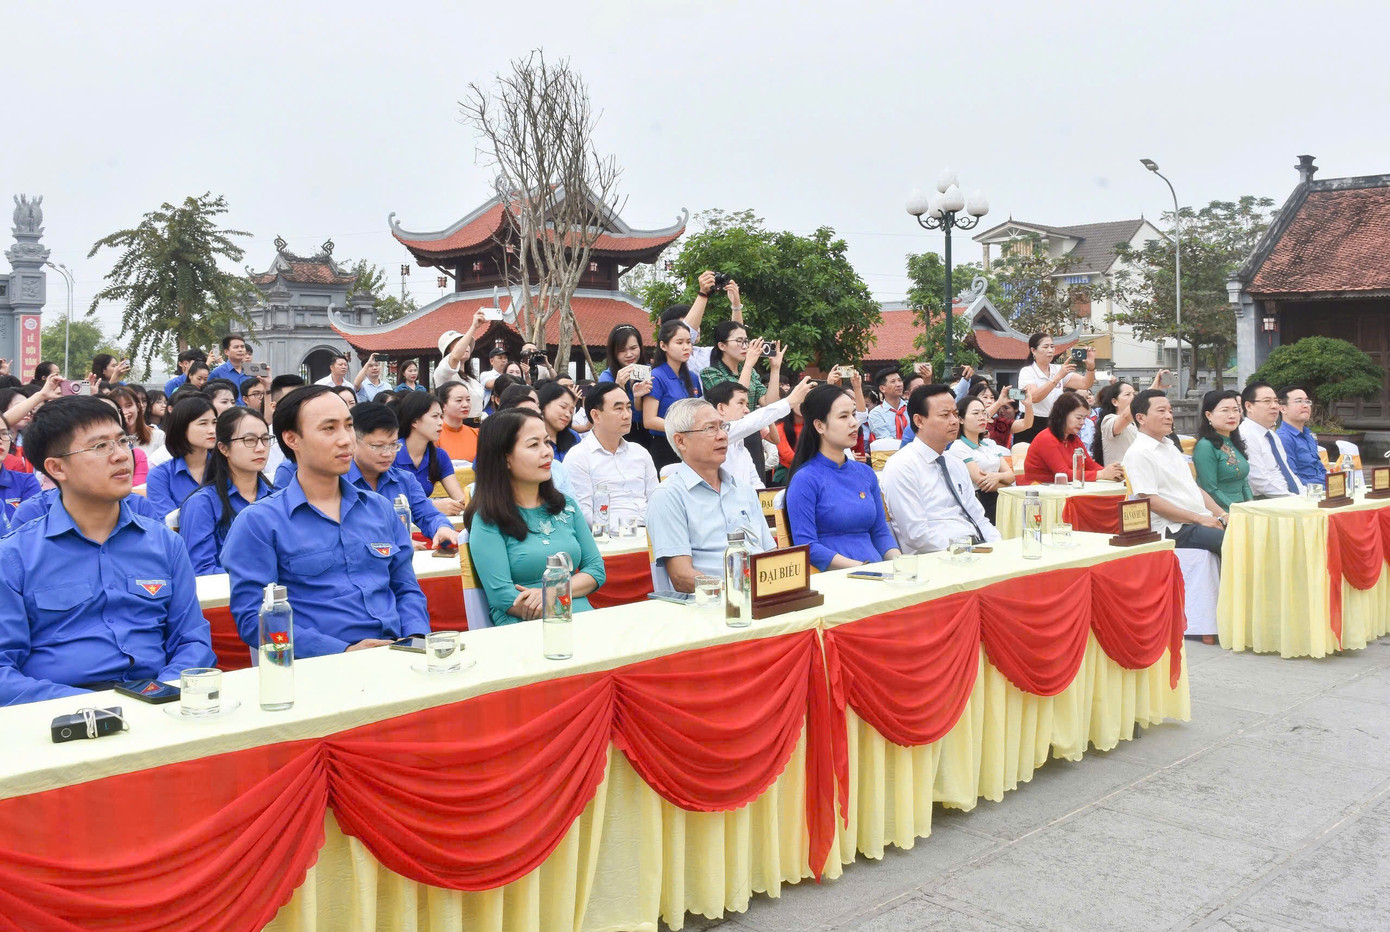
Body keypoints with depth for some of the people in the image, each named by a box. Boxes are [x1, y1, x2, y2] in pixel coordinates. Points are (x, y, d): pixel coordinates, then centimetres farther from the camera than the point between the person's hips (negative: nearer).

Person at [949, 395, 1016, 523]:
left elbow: (1010, 475, 12)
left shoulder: (990, 444, 21)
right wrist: (1006, 485, 4)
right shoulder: (958, 448, -3)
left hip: (999, 501, 7)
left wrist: (998, 476, -11)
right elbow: (981, 483, -11)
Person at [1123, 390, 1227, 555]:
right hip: (1173, 531, -9)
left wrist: (1222, 515, 9)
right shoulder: (1138, 453, -8)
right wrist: (1199, 519, -15)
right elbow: (1151, 501, -16)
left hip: (1203, 521, 9)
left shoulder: (1170, 447, 22)